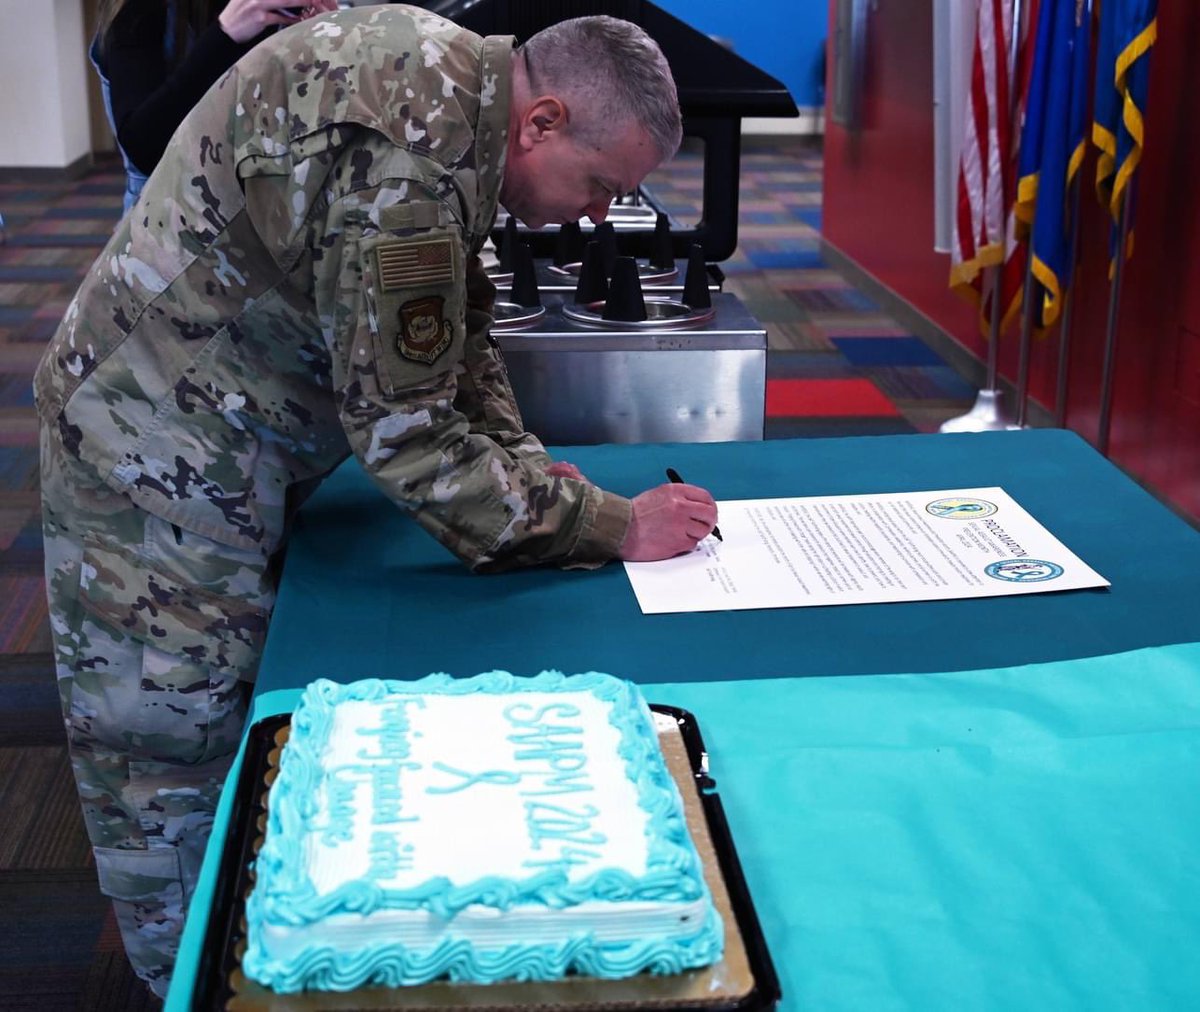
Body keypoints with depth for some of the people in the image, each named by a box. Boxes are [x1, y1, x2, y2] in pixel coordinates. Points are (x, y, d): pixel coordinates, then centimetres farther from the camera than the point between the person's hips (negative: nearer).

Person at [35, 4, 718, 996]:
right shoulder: (404, 163, -31)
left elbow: (461, 329, 9)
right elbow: (406, 437, -27)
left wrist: (524, 461, -2)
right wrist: (613, 527, -22)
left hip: (224, 445, 10)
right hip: (165, 462, -10)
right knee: (182, 767, 5)